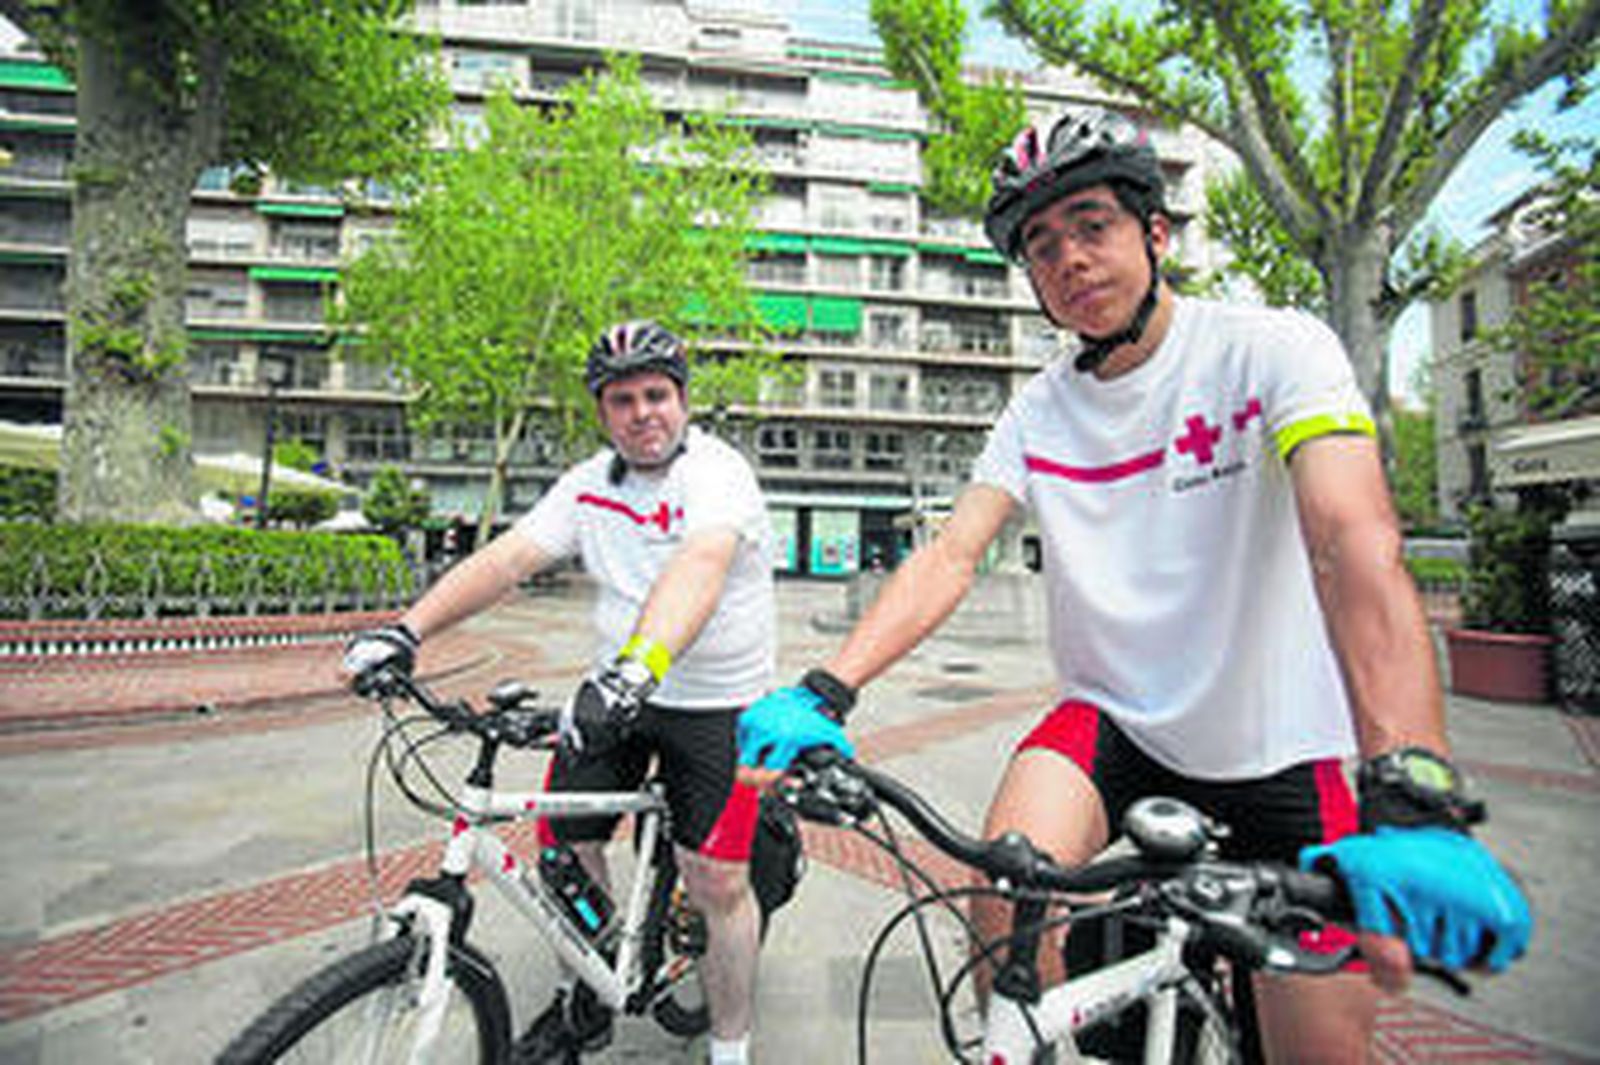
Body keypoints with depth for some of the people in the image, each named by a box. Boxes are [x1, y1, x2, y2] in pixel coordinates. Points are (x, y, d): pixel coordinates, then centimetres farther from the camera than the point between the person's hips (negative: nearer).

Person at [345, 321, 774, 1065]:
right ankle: (583, 1005, 35)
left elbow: (700, 565, -37)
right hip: (615, 691, 5)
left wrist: (639, 666, -53)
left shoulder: (718, 472, -17)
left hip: (716, 704, -5)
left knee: (718, 883, -7)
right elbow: (508, 557, -5)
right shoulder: (588, 485, 2)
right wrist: (409, 629, -17)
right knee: (564, 843, 7)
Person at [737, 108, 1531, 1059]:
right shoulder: (1038, 412, -1)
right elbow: (951, 556, -11)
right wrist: (826, 690, -25)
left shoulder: (1272, 348, -13)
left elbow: (1357, 544, -27)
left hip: (1278, 748, -1)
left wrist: (1414, 804, -40)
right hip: (1115, 722, 2)